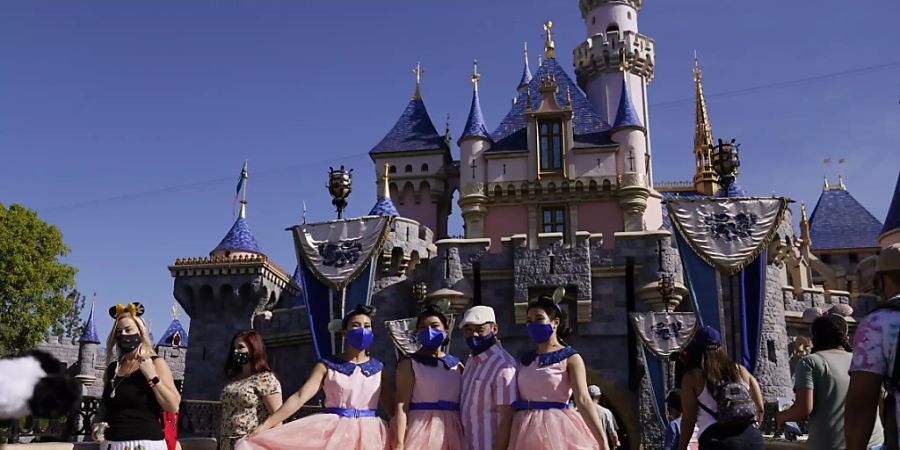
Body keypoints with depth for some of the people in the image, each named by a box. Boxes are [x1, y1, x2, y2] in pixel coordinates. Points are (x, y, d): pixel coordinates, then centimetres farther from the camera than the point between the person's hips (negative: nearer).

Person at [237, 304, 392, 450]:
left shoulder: (378, 368, 9)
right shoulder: (327, 366, 3)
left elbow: (391, 407, 11)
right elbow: (299, 397, -5)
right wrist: (263, 426, -13)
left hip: (368, 433, 1)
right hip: (333, 431, -1)